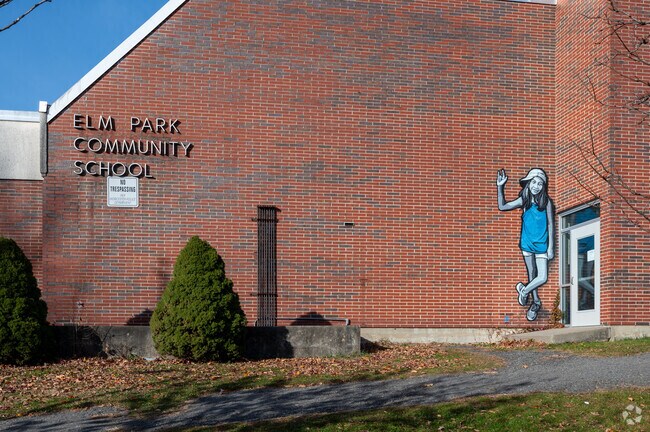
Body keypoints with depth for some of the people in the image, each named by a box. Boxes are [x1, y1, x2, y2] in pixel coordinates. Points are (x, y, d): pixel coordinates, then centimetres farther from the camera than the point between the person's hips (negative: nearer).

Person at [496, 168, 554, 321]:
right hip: (527, 243, 2)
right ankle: (536, 302, 30)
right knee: (531, 274, 12)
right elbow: (502, 206, -1)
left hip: (541, 245, -2)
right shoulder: (524, 200, -3)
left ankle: (524, 290, 18)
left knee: (543, 278, -8)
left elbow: (550, 224, -5)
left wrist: (550, 247, -7)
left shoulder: (546, 202, -9)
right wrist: (500, 187, -11)